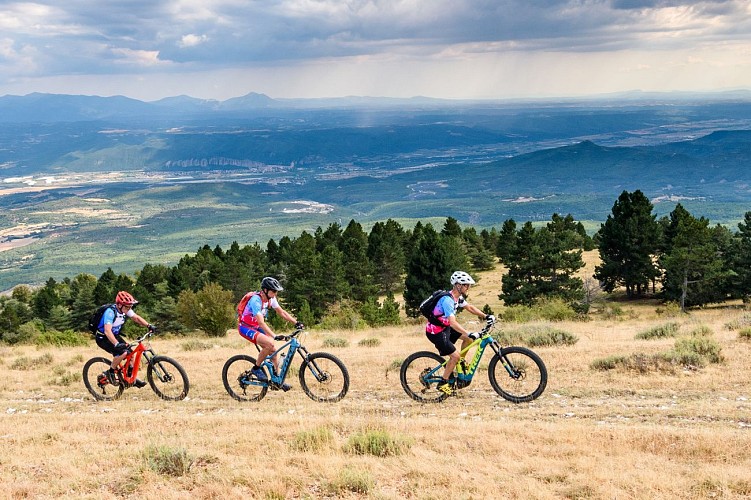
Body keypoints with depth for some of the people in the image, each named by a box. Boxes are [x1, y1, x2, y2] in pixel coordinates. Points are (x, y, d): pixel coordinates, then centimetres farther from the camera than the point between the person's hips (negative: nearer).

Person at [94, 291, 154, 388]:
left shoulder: (125, 310, -10)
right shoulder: (110, 312, -32)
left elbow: (136, 318, 1)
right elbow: (107, 331, -42)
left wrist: (149, 325, -13)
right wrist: (117, 344, -55)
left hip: (115, 335, 8)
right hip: (103, 338, -8)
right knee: (122, 352, -26)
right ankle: (110, 372, -7)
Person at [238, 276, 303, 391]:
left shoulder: (270, 298, -5)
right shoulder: (256, 300, -30)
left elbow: (282, 312, 4)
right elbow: (261, 322, -37)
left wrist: (296, 322, -8)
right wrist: (275, 336, -44)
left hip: (256, 327, 8)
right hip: (245, 327, -8)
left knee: (273, 350, -1)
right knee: (269, 344, -28)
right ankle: (256, 368, -9)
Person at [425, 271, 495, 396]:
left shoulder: (458, 297, 0)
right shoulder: (448, 300, -30)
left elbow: (470, 307, 12)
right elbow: (453, 323, -38)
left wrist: (486, 316, -1)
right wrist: (470, 334, -44)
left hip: (445, 327, 9)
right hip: (435, 332, -9)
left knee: (469, 338, 1)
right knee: (455, 356, -12)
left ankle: (460, 362, 19)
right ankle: (443, 383, 2)